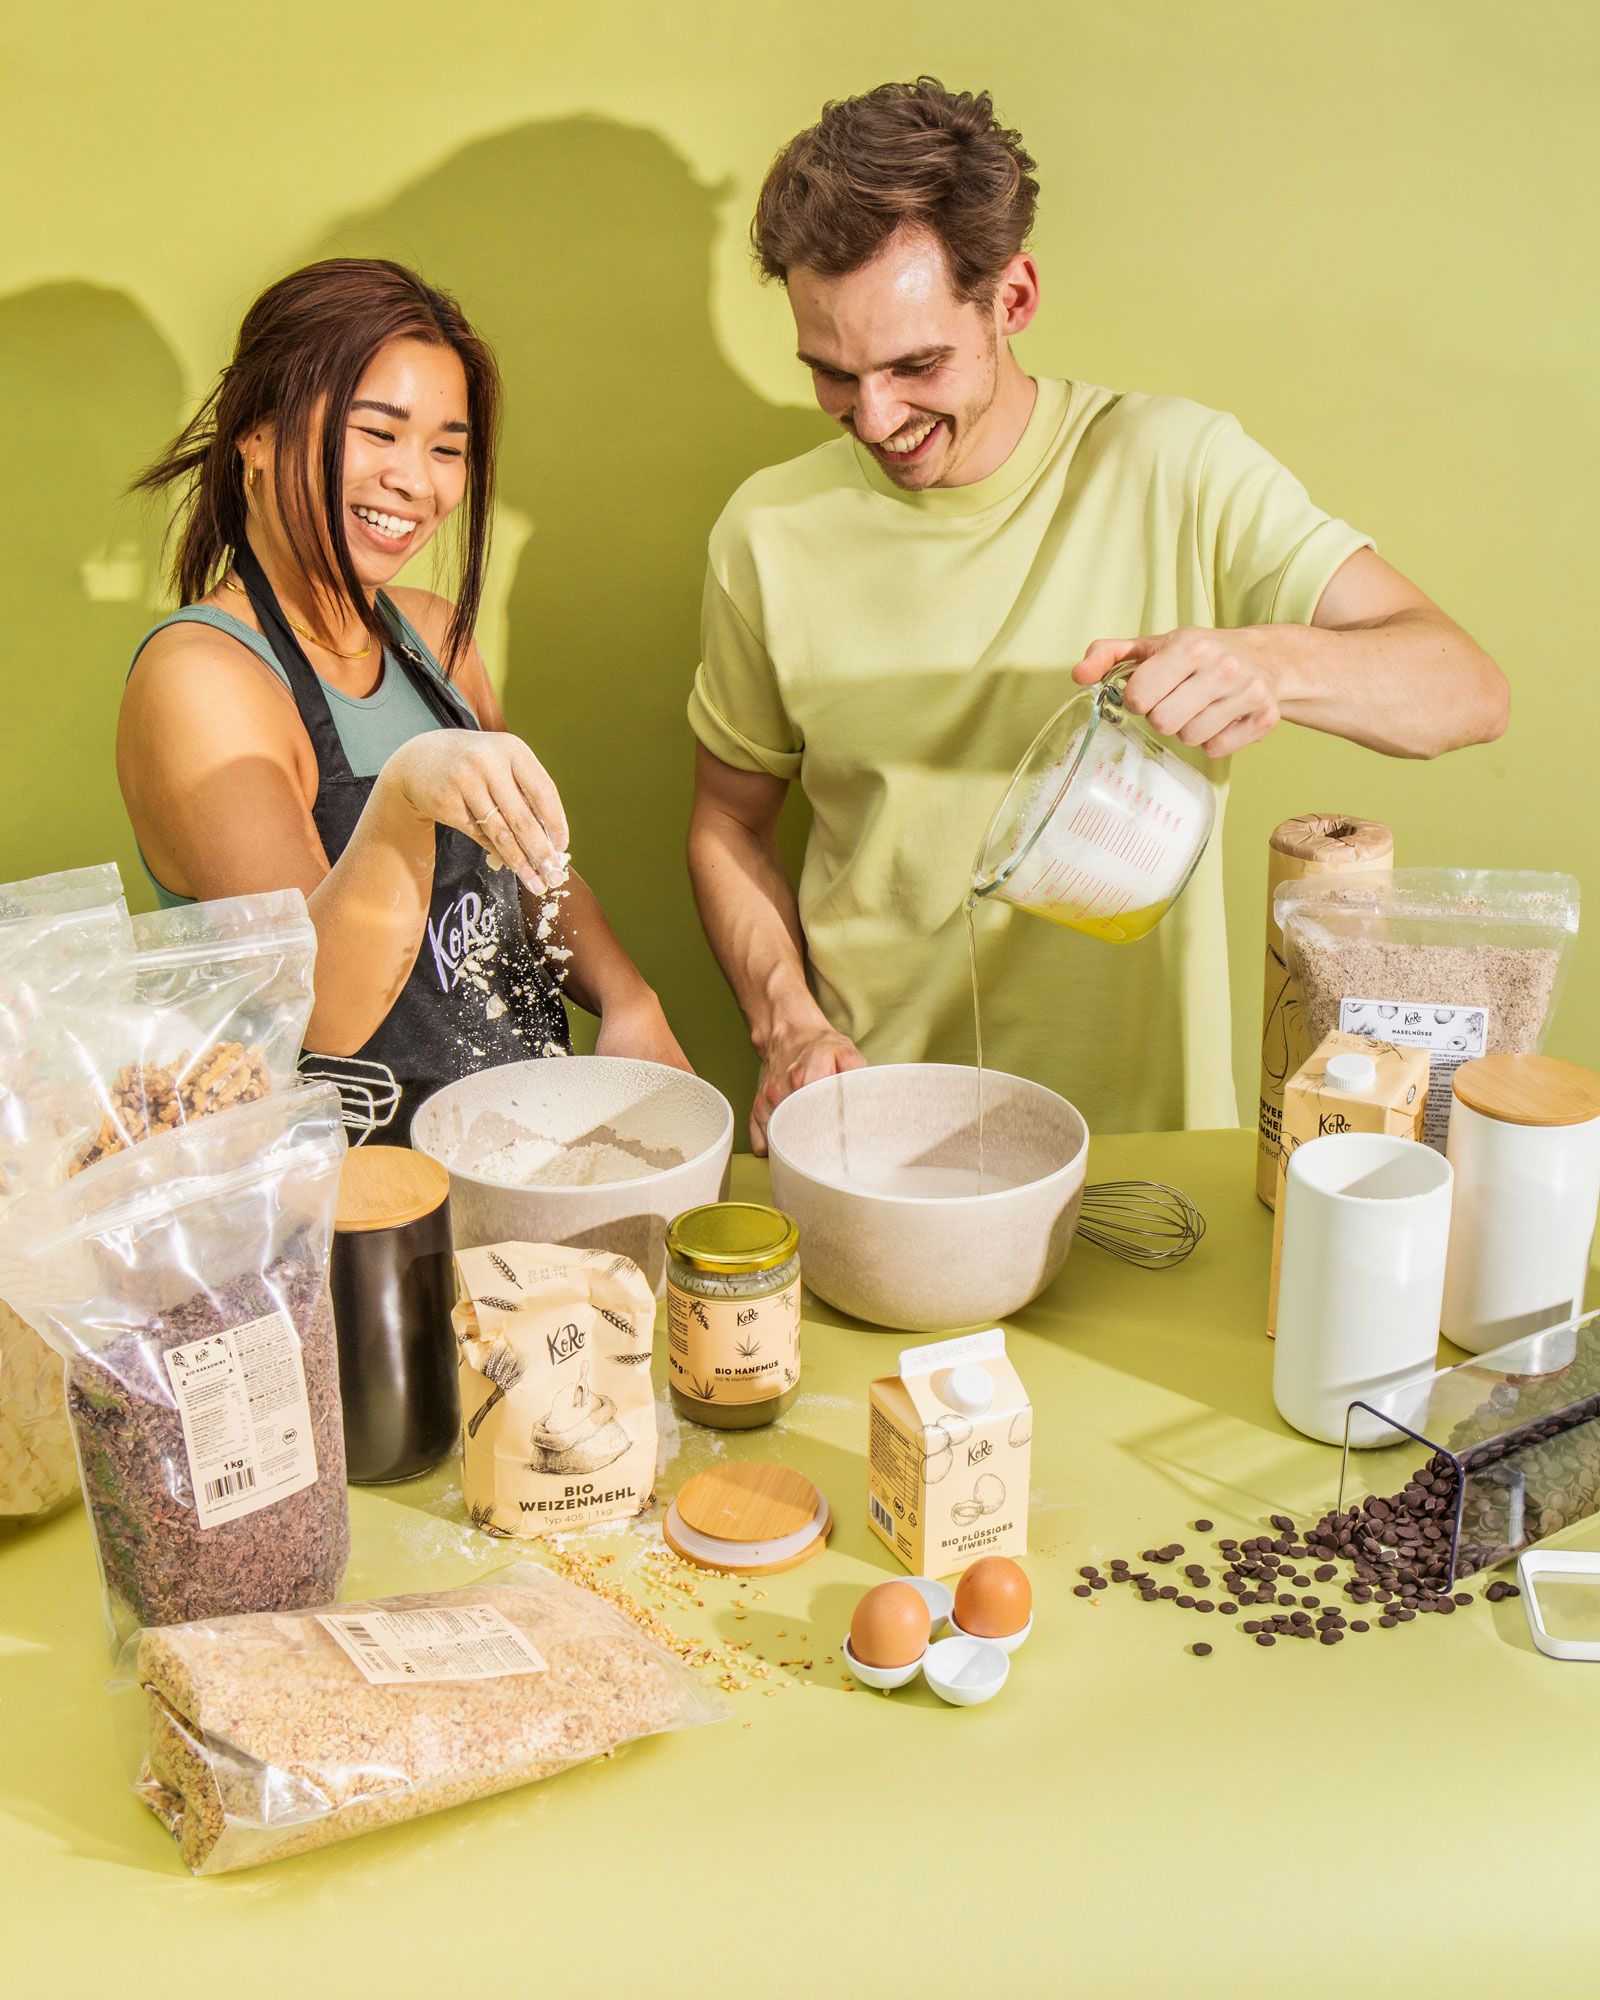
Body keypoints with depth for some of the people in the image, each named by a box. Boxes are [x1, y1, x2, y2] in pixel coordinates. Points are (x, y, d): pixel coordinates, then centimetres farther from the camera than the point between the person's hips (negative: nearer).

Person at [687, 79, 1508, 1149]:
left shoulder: (1173, 470, -5)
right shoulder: (770, 531, 1)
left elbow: (1470, 688, -9)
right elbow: (730, 822, 12)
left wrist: (1274, 662, -29)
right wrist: (786, 1021, -6)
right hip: (867, 1119, 1)